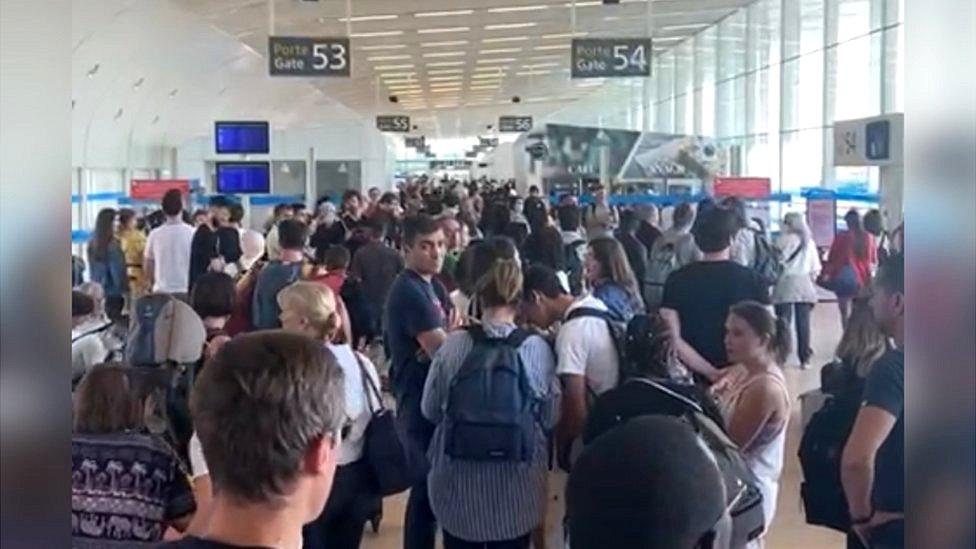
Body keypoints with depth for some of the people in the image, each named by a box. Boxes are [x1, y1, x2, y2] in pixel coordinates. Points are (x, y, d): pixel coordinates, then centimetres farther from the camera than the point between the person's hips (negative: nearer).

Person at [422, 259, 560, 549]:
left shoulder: (454, 344, -10)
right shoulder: (537, 348, -11)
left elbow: (430, 409, 1)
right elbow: (550, 418, -2)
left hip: (459, 478, 0)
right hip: (516, 481, 0)